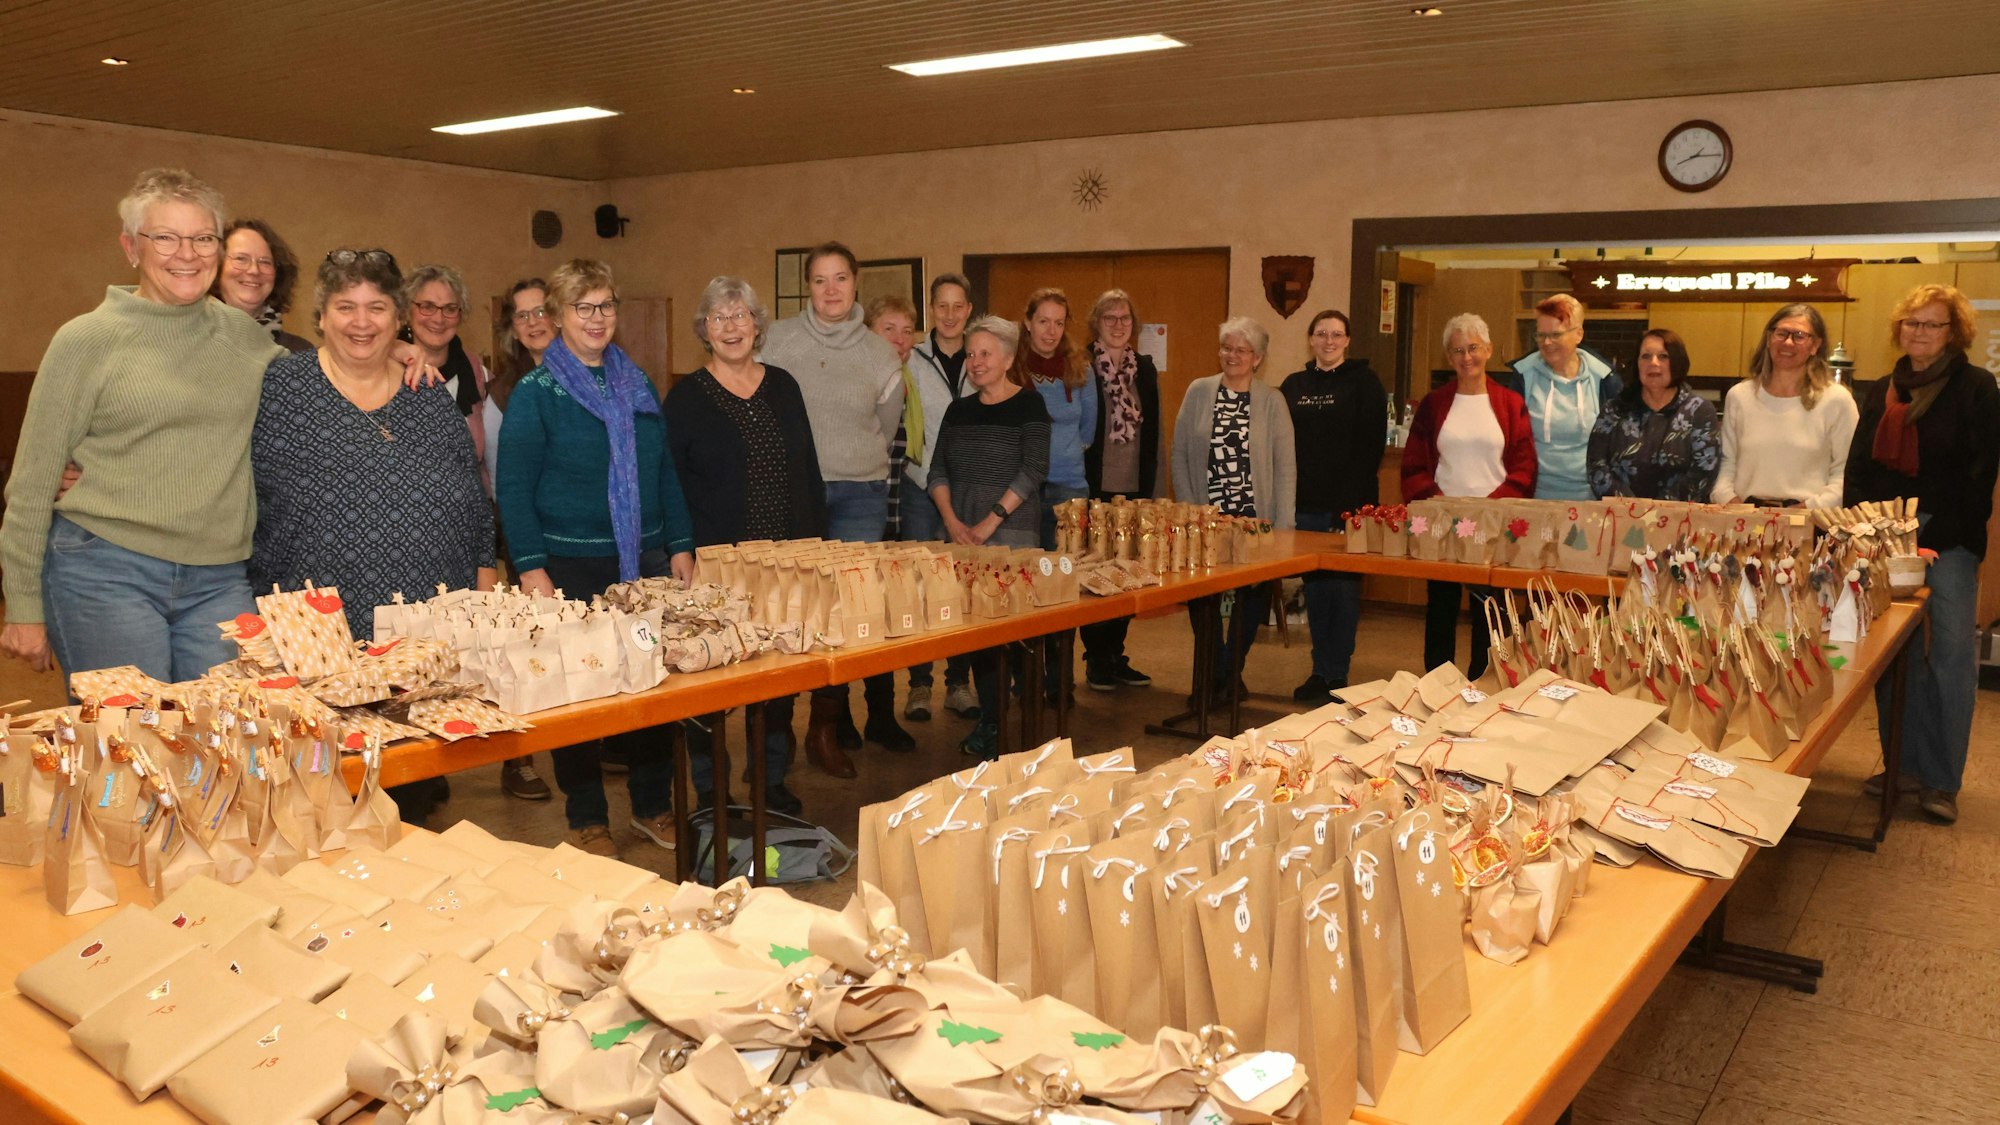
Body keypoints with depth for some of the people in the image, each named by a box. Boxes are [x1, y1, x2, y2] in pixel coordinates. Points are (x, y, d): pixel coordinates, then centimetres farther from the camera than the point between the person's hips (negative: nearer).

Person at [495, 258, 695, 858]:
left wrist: (680, 546, 9)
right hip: (572, 566, -4)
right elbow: (513, 487, -7)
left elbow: (665, 472, 16)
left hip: (646, 560, 5)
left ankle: (653, 806, 23)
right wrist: (531, 567, -14)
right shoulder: (535, 392, -3)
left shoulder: (638, 385, 12)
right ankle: (587, 819, 17)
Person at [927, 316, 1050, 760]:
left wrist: (989, 522, -13)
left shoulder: (1028, 406, -1)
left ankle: (1010, 726, -2)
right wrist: (952, 520, -4)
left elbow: (1033, 471, -9)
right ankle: (987, 720, 14)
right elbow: (938, 470, 11)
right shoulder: (959, 410, 13)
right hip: (961, 535, 5)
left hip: (1012, 531, -5)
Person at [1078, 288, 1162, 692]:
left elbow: (1152, 432, 12)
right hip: (1094, 490, -5)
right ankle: (1096, 659, 12)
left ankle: (1116, 655, 20)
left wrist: (1149, 487, 7)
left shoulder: (1144, 368, 10)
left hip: (1133, 489, 5)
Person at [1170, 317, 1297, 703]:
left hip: (1254, 519, 0)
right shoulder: (1199, 391, 4)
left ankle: (1230, 671, 26)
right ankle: (1213, 670, 20)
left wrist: (1281, 527, -7)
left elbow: (1285, 467, 0)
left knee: (1253, 596, 4)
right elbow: (1180, 455, 5)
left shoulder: (1272, 400, 1)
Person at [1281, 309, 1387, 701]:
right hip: (1305, 506, 4)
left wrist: (1355, 500, -16)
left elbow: (1372, 445, -8)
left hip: (1348, 506, -4)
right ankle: (1320, 671, 18)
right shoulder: (1294, 385, 12)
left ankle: (1337, 675, 9)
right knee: (1314, 587, 9)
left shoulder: (1364, 382, -1)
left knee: (1343, 587, 0)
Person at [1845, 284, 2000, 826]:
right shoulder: (1880, 392, 14)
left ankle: (1942, 780, 4)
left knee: (1952, 655, -3)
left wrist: (1936, 540, -15)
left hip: (1947, 538, -4)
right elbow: (1858, 468, 14)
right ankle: (1904, 763, 16)